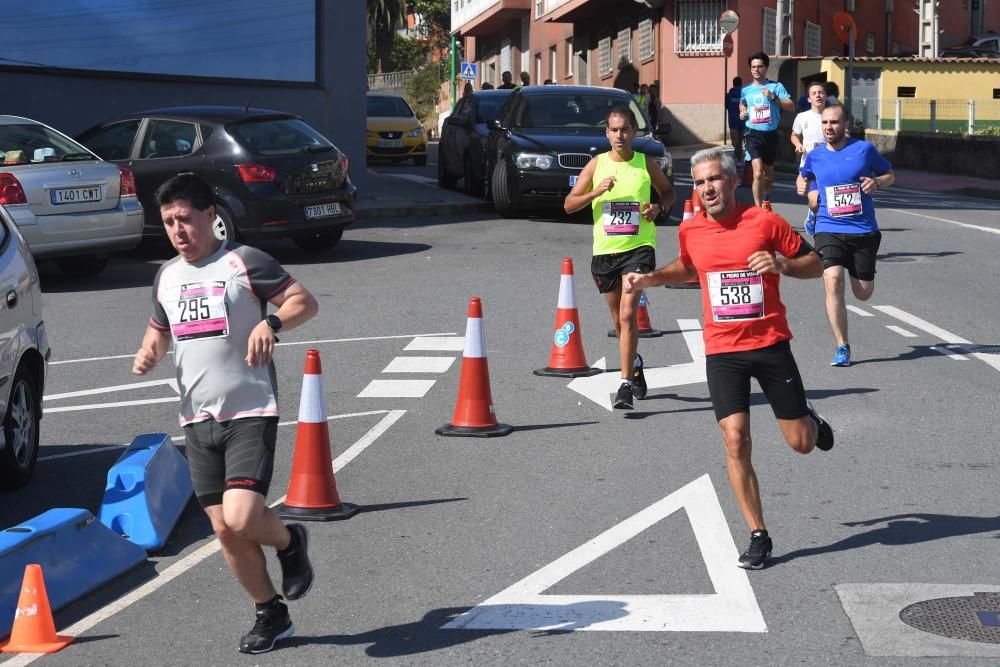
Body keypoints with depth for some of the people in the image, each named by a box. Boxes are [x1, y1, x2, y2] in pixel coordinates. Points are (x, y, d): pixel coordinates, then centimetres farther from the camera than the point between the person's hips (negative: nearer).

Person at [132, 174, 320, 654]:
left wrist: (271, 322, -25)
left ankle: (289, 542, 15)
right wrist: (149, 352, 6)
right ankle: (270, 615, 22)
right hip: (197, 418, 6)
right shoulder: (167, 276, 13)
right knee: (224, 529, 6)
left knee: (241, 518, -19)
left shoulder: (243, 262, -7)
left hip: (250, 412, -6)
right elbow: (160, 328, 28)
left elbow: (305, 301, -7)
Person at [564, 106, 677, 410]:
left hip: (639, 248, -3)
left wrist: (659, 208, -5)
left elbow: (669, 192, 16)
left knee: (628, 314, -16)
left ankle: (626, 384, -16)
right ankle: (634, 364, 42)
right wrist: (596, 192, -15)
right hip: (604, 250, 3)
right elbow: (569, 205, 2)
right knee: (618, 319, 15)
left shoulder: (646, 164, 1)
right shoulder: (596, 165, 2)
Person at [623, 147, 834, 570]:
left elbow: (815, 264, 0)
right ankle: (758, 536, 0)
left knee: (801, 443, 3)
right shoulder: (691, 231, 3)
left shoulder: (764, 222, -8)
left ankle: (810, 420, 43)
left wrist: (781, 264, -18)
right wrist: (649, 278, 12)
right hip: (722, 350, 2)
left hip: (770, 344, -2)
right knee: (735, 440, -11)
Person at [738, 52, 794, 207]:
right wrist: (742, 113, 6)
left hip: (771, 134, 1)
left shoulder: (776, 87, -1)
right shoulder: (746, 90, 6)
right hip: (753, 134, -1)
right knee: (758, 172, -18)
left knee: (768, 171, 18)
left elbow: (791, 107, -7)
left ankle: (766, 199, 43)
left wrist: (774, 97, -18)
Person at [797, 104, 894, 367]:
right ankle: (842, 347, -15)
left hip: (863, 230, -1)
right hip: (829, 230, 1)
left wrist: (876, 182, -11)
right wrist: (803, 185, 6)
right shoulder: (815, 157, 6)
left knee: (863, 294, 7)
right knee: (833, 282, -22)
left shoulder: (864, 149, -1)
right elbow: (805, 175, 29)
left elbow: (890, 175, 11)